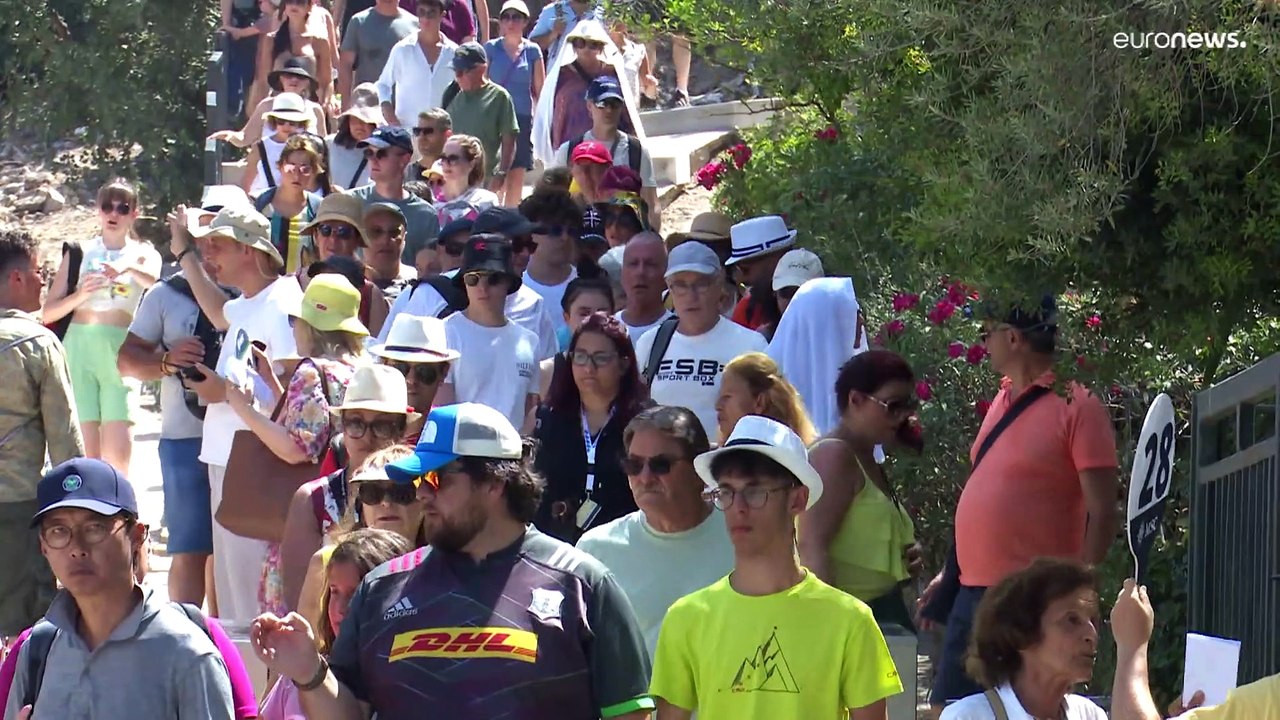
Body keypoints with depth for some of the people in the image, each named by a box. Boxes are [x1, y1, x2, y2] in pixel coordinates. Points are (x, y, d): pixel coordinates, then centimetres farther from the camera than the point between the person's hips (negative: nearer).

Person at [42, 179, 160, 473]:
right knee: (84, 451, -5)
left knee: (118, 451, -9)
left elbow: (154, 279, -14)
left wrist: (129, 267, -35)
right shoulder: (79, 253, 12)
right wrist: (80, 295, -10)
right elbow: (48, 312, 9)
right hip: (79, 348, 0)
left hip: (120, 351, 0)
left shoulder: (143, 254, 11)